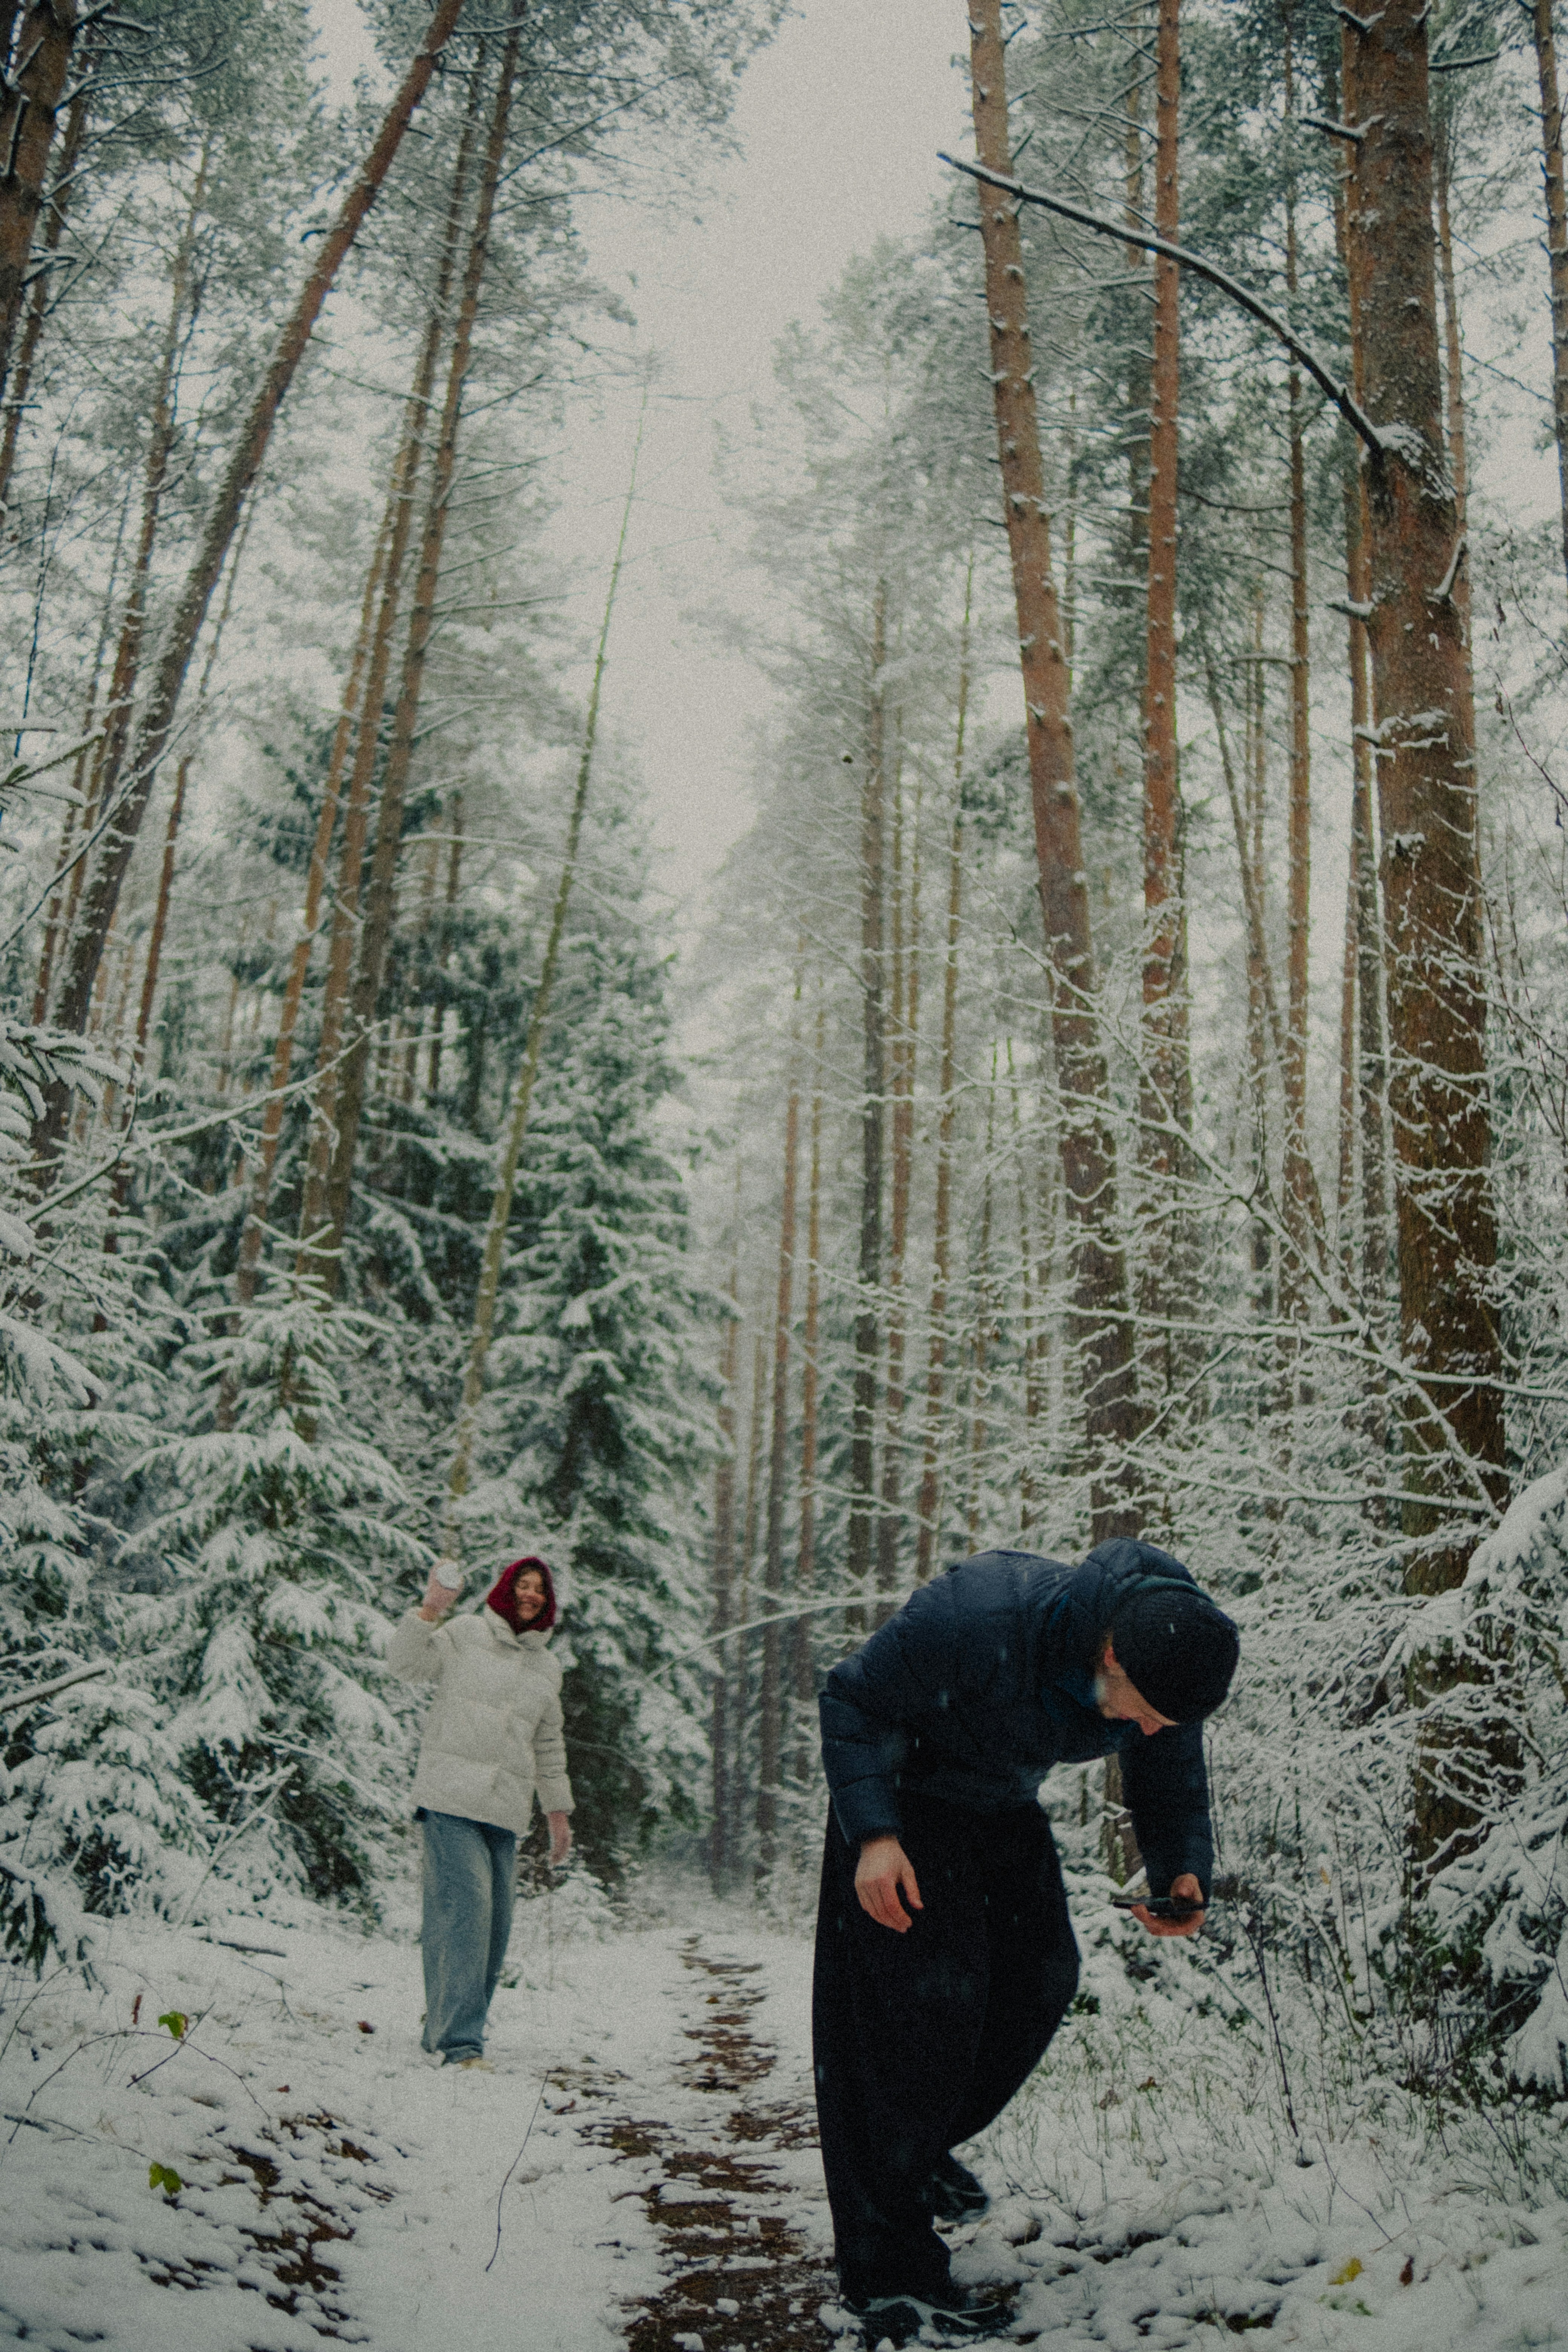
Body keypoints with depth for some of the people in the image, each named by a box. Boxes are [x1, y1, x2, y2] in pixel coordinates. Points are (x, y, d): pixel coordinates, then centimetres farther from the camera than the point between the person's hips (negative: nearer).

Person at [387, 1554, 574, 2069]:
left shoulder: (546, 1669, 18)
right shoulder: (465, 1635, 5)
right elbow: (406, 1664, -4)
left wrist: (558, 1812, 24)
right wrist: (430, 1610, -17)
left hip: (505, 1812, 6)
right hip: (449, 1798, -6)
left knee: (494, 1924, 3)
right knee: (464, 1909, -16)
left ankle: (443, 2032, 16)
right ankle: (457, 2040, -16)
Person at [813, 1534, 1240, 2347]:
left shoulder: (1172, 1671, -20)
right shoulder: (978, 1618, -40)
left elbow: (1171, 1790, -3)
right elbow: (853, 1700, -27)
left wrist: (1182, 1876, -23)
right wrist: (873, 1835, -36)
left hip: (1005, 1810, 7)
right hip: (903, 1801, -6)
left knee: (1043, 1980, 3)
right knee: (930, 2001, -13)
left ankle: (921, 2147, 27)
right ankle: (886, 2273, -4)